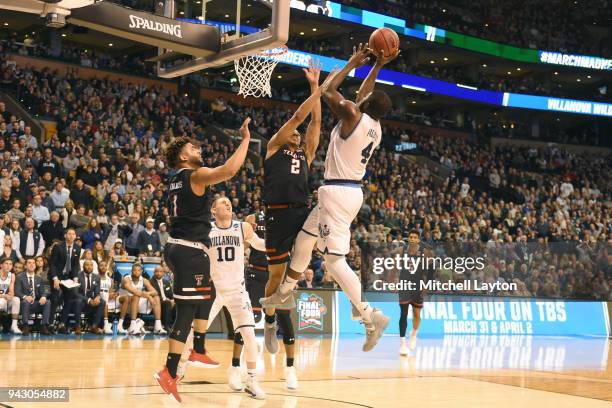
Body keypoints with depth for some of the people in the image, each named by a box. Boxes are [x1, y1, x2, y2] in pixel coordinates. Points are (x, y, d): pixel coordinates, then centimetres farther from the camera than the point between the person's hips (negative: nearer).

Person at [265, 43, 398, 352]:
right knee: (305, 237, 26)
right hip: (352, 191, 9)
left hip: (338, 192, -9)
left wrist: (353, 63, 5)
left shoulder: (353, 115, -15)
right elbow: (364, 95, 25)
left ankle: (372, 317, -18)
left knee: (334, 258, -12)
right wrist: (377, 67, 25)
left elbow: (328, 92, -2)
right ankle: (285, 292, 40)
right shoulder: (376, 126, 7)